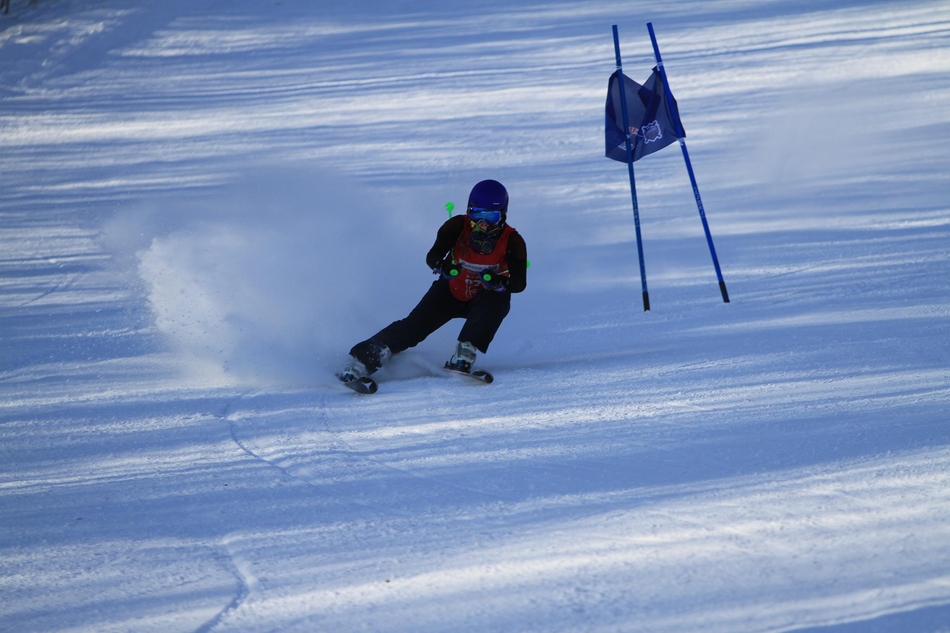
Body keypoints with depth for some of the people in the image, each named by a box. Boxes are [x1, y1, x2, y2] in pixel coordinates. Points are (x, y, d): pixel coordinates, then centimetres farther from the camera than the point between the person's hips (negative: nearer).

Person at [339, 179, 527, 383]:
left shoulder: (512, 242, -21)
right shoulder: (457, 227, -20)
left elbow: (520, 282, -22)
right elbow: (432, 257, -18)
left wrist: (498, 282, -43)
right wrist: (442, 266, -42)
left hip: (484, 298, 0)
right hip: (451, 291, 0)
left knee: (497, 301, -35)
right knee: (416, 324, -18)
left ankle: (464, 356, -32)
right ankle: (363, 360, -19)